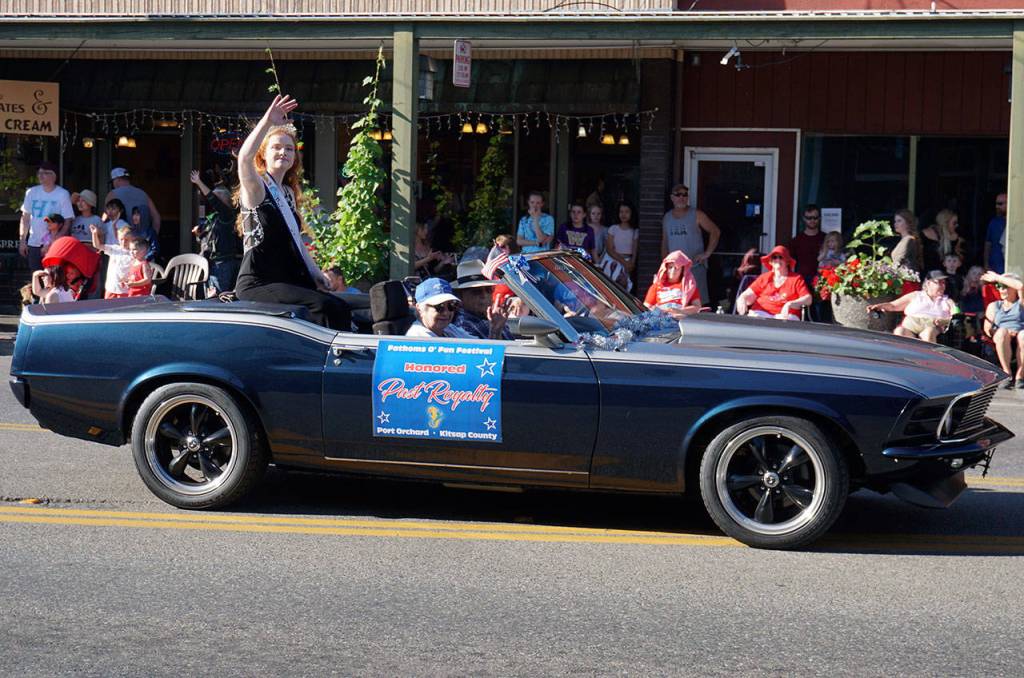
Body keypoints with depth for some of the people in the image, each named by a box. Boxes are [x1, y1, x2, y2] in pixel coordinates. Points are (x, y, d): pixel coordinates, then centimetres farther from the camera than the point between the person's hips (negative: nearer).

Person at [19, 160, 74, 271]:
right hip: (33, 245, 4)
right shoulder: (31, 192, 8)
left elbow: (67, 222, -7)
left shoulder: (63, 194, -5)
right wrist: (22, 240, 7)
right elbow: (25, 218, 14)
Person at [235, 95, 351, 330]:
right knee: (325, 306, -27)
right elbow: (244, 158, -26)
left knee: (340, 308, -15)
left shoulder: (288, 192, 20)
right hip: (258, 284, -7)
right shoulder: (255, 187, -4)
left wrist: (314, 272, 17)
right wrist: (268, 121, -33)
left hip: (287, 281, 7)